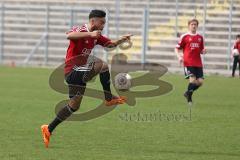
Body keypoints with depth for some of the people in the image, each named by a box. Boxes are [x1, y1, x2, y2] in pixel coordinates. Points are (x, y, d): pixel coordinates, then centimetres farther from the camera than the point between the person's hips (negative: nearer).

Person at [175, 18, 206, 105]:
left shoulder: (200, 37, 13)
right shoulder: (184, 36, 0)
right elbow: (177, 48, 4)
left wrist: (203, 51, -2)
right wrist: (179, 57, -14)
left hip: (198, 63, 5)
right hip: (188, 63, -5)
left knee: (200, 81, -3)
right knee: (193, 80, -17)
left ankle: (188, 93, 22)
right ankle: (189, 98, 5)